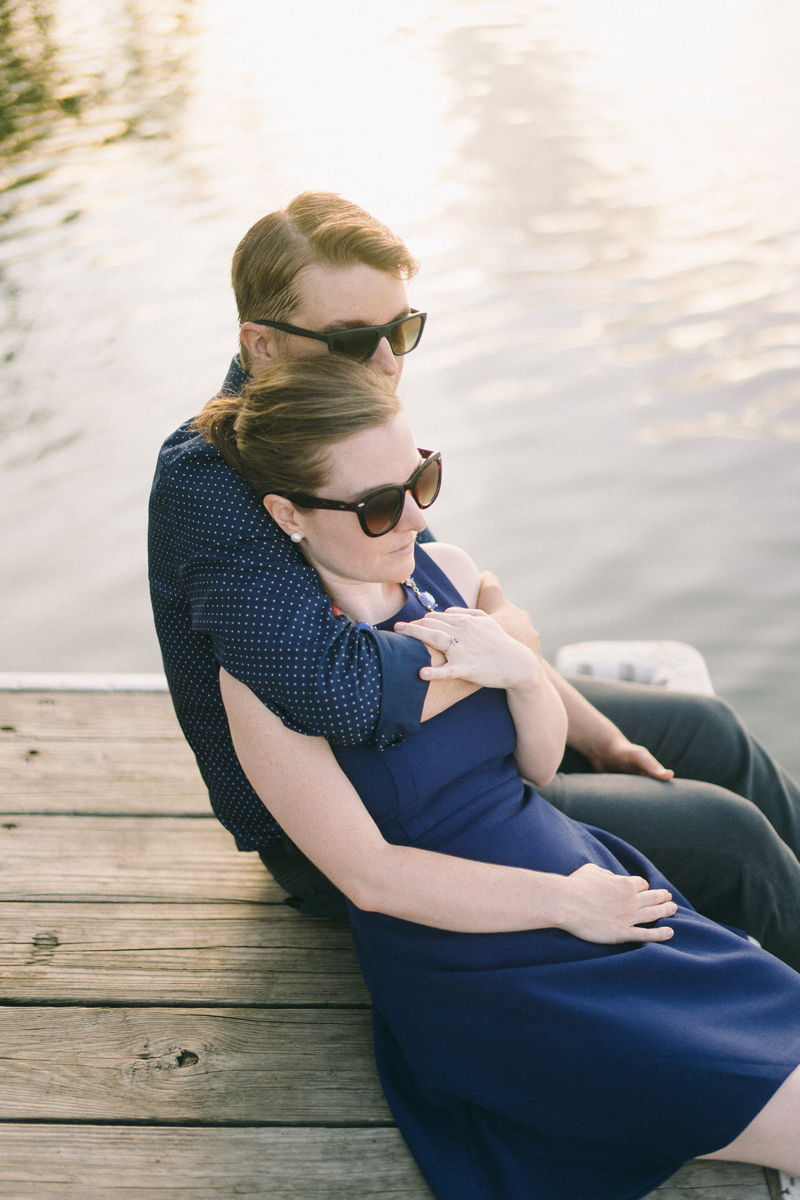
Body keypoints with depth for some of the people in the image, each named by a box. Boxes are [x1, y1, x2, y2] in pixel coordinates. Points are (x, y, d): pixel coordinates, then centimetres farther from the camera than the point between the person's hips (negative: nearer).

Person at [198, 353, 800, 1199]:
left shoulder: (446, 573, 1)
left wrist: (520, 668, -13)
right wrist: (563, 904, -13)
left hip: (595, 884, 6)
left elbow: (541, 763, 8)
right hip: (475, 966, -6)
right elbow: (369, 875, -15)